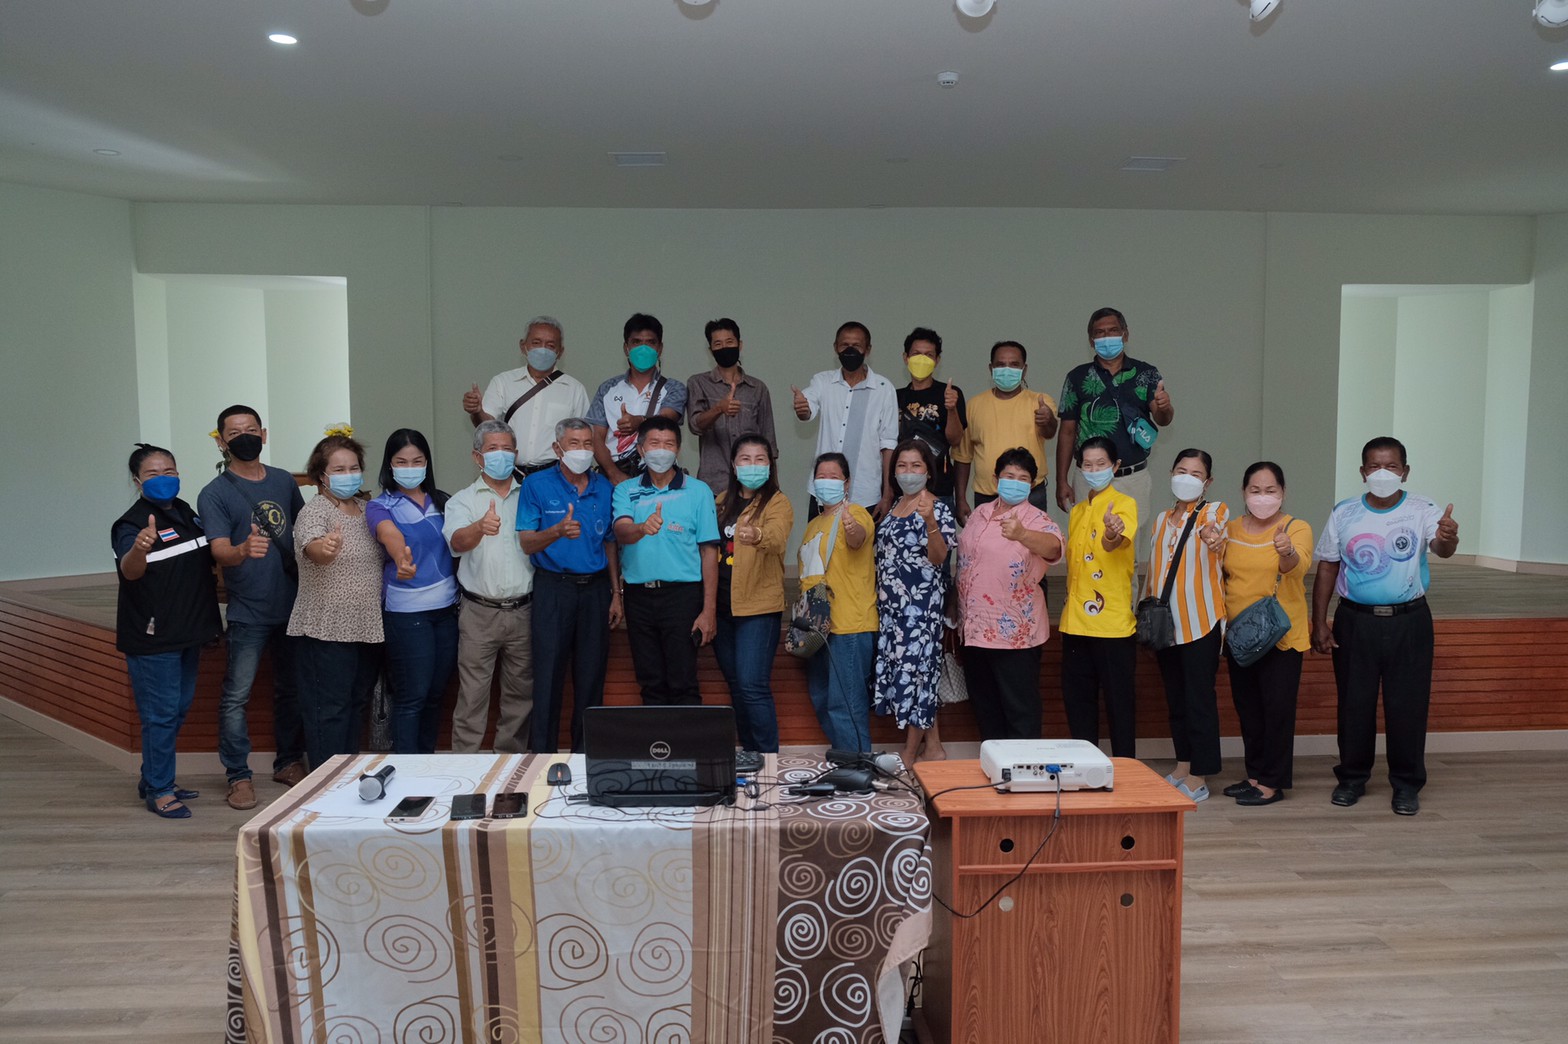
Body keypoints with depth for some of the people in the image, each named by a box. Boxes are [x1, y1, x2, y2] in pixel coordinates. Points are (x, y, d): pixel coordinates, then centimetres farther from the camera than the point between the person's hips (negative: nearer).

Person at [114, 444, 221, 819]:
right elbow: (128, 570, -36)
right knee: (161, 714, -3)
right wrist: (139, 549, -56)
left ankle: (154, 780, 31)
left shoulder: (185, 512, 8)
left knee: (179, 709, 16)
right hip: (152, 638, -8)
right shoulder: (131, 524, -15)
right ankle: (158, 792, 9)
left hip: (188, 632, 8)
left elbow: (207, 560, 25)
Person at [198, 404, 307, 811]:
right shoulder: (214, 494, -6)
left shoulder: (284, 481, 8)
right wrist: (244, 550, -40)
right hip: (248, 610, -4)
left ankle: (289, 762, 26)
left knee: (292, 689, 13)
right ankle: (238, 775, 7)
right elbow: (220, 552, -18)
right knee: (236, 695, -4)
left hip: (293, 603, 5)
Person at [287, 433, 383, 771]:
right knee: (329, 708, -2)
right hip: (327, 629, -7)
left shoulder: (367, 507, 11)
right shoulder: (315, 511, -11)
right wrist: (325, 547, -54)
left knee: (358, 703, 15)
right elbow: (311, 549, -33)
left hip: (367, 626, 7)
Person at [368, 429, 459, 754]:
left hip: (446, 606, 5)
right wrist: (401, 557, -49)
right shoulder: (381, 506, -5)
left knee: (436, 692, 12)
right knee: (412, 696, -2)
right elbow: (390, 534, -28)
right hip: (406, 611, -4)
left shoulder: (441, 501, 10)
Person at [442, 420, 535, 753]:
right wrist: (480, 527, -41)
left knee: (521, 694, 11)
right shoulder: (462, 500, 3)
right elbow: (457, 542, -17)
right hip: (480, 613, -2)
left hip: (523, 610, 3)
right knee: (472, 695, -1)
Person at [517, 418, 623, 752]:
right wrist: (558, 531, -27)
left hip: (595, 587, 3)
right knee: (548, 676, -2)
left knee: (591, 677, 7)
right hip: (553, 587, -3)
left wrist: (616, 594, 9)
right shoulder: (537, 486, -1)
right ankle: (542, 753, 9)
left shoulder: (604, 488, 9)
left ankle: (585, 752, 18)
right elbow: (527, 543, -7)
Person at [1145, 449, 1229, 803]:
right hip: (1165, 623, 6)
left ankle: (1198, 779, 5)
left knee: (1199, 699, -3)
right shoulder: (1162, 519, 14)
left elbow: (1219, 539, -27)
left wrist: (1215, 542, -51)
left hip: (1200, 622, -6)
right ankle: (1182, 767, 24)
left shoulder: (1214, 511, -4)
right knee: (1175, 698, 13)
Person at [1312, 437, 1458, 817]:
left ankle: (1407, 784, 19)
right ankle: (1352, 778, 23)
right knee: (1354, 704, 8)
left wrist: (1448, 539, -50)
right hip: (1355, 621, 1)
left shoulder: (1421, 511, -6)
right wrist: (1319, 623, 0)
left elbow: (1440, 548, -25)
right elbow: (1327, 569, 4)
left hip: (1408, 621, -1)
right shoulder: (1344, 513, -1)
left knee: (1408, 705, 4)